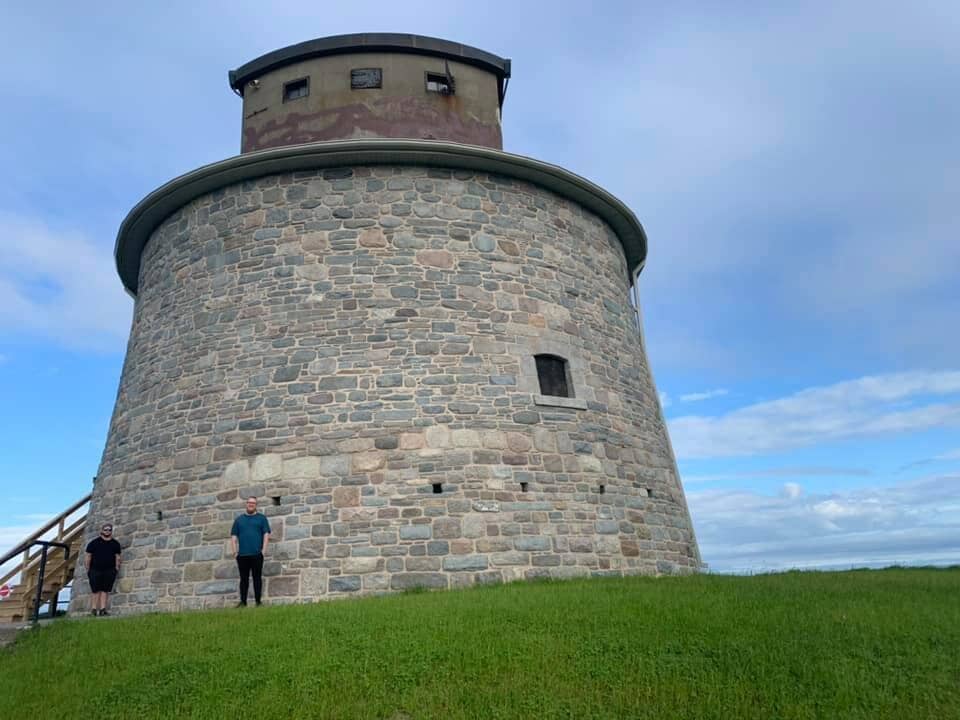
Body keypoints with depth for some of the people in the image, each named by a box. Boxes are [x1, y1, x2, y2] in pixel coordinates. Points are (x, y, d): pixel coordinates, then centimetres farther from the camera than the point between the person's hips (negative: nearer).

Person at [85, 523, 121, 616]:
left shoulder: (115, 544, 11)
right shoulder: (94, 543, 5)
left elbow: (117, 557, 12)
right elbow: (88, 557, 4)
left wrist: (117, 568, 4)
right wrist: (88, 570, 0)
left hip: (109, 570, 1)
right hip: (95, 570, -1)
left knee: (105, 590, -2)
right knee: (96, 590, -2)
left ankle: (102, 609, -2)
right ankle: (94, 609, 3)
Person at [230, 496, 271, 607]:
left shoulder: (261, 518, 8)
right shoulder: (239, 519, 16)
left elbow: (266, 534, 2)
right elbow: (234, 536, 12)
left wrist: (264, 550, -7)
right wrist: (235, 550, 0)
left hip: (256, 554, -2)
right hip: (242, 555, 2)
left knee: (257, 578, 0)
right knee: (243, 579, 6)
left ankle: (258, 602, 4)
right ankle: (243, 602, 11)